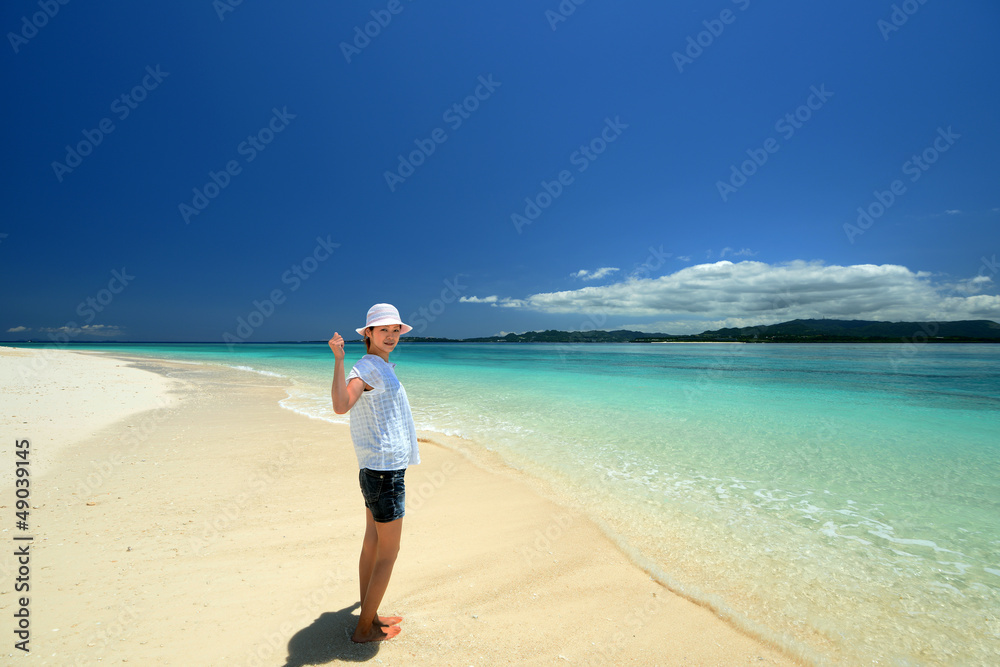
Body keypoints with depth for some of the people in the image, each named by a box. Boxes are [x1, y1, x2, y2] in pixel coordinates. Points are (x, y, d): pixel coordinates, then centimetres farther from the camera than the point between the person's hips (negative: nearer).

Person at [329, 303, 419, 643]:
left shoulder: (381, 369, 16)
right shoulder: (366, 367, -15)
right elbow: (341, 405, -34)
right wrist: (339, 359, -38)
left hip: (379, 471, 10)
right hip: (384, 471, -10)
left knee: (372, 546, 18)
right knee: (388, 554, 2)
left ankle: (369, 616, 32)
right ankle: (365, 628, 17)